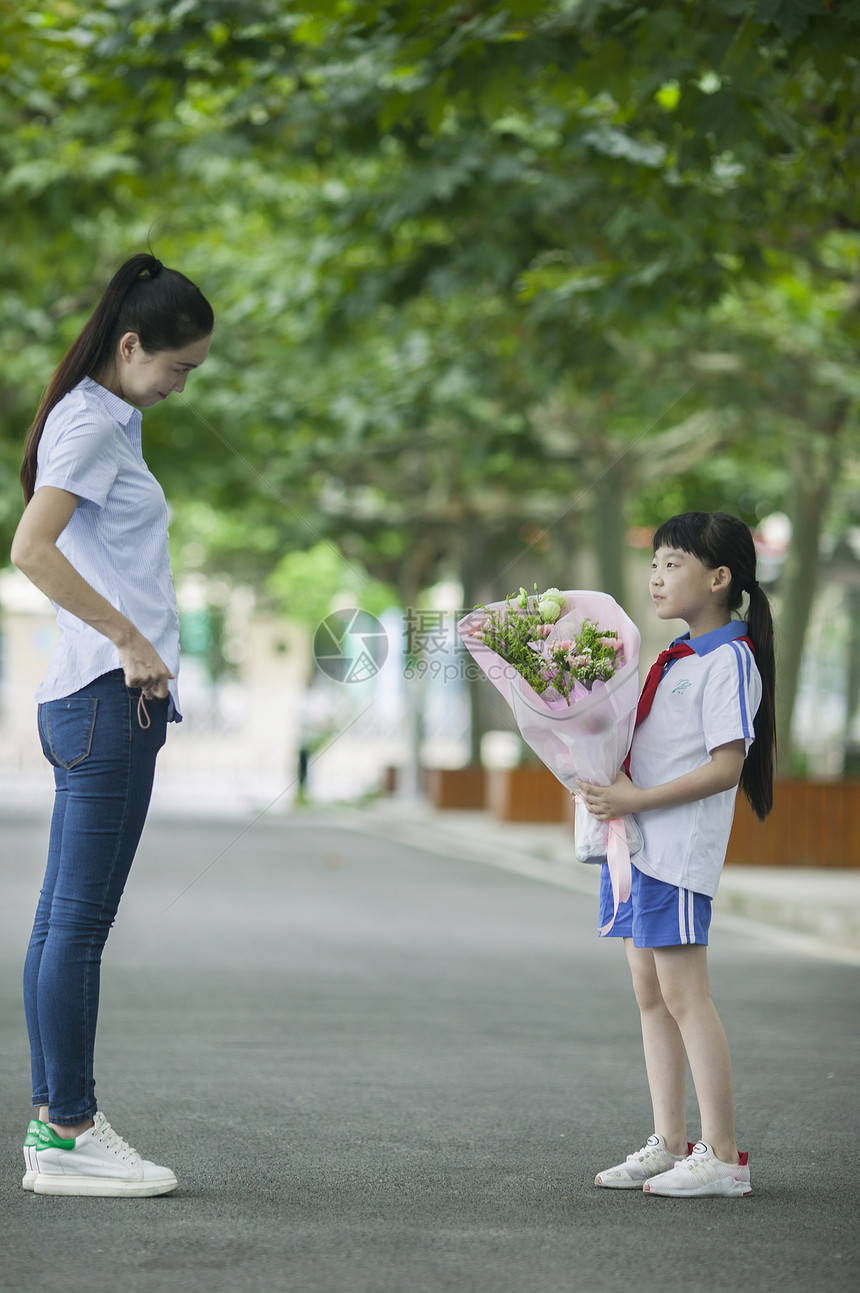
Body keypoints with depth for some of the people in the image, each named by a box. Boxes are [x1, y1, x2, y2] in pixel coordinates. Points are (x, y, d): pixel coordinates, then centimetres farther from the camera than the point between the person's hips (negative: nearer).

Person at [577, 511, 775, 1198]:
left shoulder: (729, 660, -11)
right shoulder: (677, 657, 18)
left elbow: (726, 766, -18)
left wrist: (639, 799, -20)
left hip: (679, 845, -9)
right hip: (636, 838, 9)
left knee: (684, 993, -9)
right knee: (651, 994, 10)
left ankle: (722, 1157, -6)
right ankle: (669, 1143, 16)